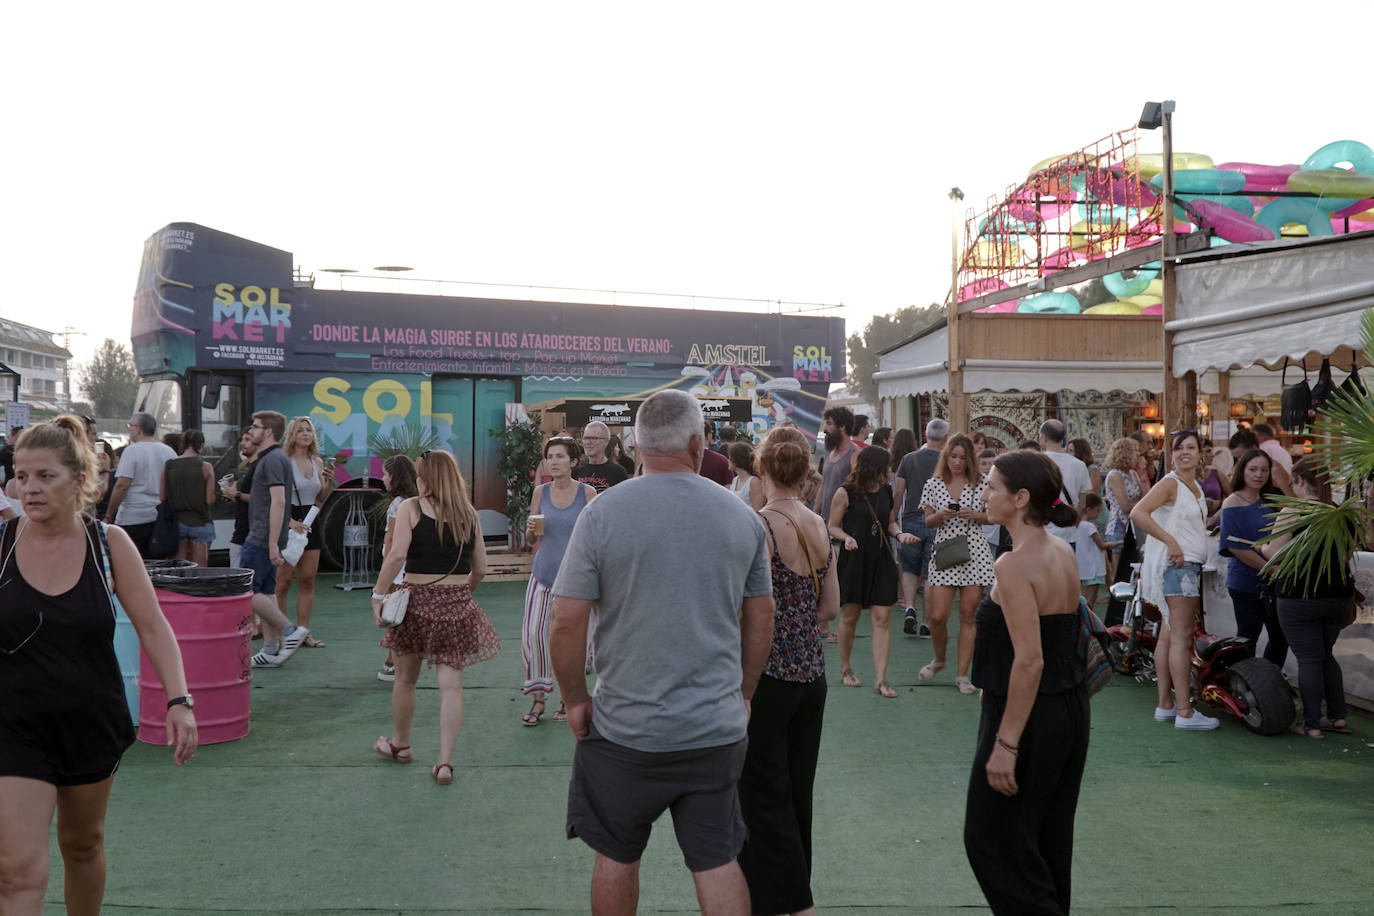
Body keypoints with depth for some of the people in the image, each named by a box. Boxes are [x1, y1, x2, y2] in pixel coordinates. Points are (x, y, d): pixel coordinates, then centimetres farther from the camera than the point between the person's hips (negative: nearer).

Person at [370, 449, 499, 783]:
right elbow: (480, 568, 6)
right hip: (457, 605, 2)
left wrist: (379, 595, -10)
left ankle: (400, 744, 37)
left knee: (405, 677, 18)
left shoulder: (411, 508, -5)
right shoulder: (469, 514, 5)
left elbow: (396, 555, -16)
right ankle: (445, 762, 0)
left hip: (417, 599, -2)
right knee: (451, 683, 3)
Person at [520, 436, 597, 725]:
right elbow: (530, 539, 13)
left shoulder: (587, 492, -4)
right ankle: (538, 699, 9)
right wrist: (531, 528, -9)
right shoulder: (541, 492, 5)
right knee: (531, 634, -5)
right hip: (542, 573, 3)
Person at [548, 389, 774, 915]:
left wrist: (575, 699, 3)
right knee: (718, 862, 12)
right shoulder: (742, 516, 0)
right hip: (719, 729, 2)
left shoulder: (603, 513, -10)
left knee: (616, 857, 17)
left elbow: (566, 623, -11)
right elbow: (760, 621, 7)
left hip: (626, 729, -2)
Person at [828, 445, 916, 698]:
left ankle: (880, 679, -1)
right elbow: (833, 527, -2)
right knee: (850, 617, 8)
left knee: (882, 620, -3)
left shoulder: (886, 491, 7)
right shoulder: (846, 493, -7)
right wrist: (846, 538, -21)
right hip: (854, 560, -3)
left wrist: (900, 534, -2)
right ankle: (845, 668, 28)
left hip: (881, 561, 4)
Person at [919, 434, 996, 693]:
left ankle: (962, 674, 10)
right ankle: (939, 659, 23)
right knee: (937, 616, -6)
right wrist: (940, 515, -12)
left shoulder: (979, 484, 4)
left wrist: (974, 515, -10)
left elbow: (991, 518, 9)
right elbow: (928, 522, 9)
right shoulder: (934, 484, 6)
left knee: (968, 615, 2)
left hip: (975, 554, 0)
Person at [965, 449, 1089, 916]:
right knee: (1048, 841, 20)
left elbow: (1029, 661, -25)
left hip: (1030, 716, -9)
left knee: (991, 841, 5)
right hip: (1071, 710, 9)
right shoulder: (1063, 553, 6)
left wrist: (1006, 744, -22)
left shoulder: (1015, 565, -20)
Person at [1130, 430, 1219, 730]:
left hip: (1190, 566, 9)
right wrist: (1171, 542, -23)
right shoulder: (1170, 483, -10)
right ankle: (1184, 711, -9)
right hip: (1176, 563, -9)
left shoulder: (1196, 486, 17)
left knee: (1169, 635, 11)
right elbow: (1138, 513, -23)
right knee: (1181, 637, -10)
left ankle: (1165, 704, 15)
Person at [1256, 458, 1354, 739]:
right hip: (1338, 595, 5)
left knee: (1309, 660, 2)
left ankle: (1312, 723, 4)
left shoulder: (1291, 513, -14)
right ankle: (1338, 716, 19)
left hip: (1300, 597, -5)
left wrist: (1262, 547, 6)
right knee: (1326, 655, 21)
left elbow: (1275, 555, -14)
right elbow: (1348, 555, 12)